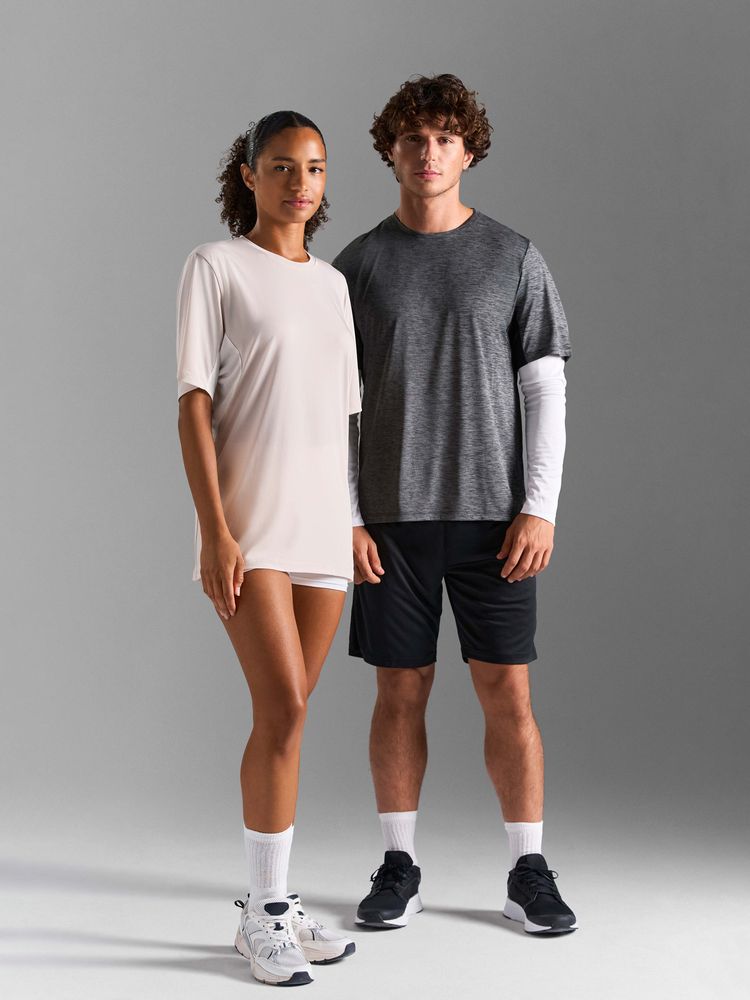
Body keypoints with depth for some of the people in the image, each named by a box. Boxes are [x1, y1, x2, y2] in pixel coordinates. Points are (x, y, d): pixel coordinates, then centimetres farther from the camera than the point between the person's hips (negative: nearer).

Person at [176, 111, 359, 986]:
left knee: (285, 716, 8)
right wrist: (215, 532, -15)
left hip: (324, 523, 5)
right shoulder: (214, 267, -1)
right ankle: (266, 913, -1)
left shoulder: (333, 283, 16)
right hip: (248, 521, -5)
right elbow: (194, 404, -7)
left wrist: (357, 523, 11)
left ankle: (268, 897, 18)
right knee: (283, 710, -13)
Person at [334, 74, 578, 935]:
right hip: (393, 517, 1)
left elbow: (546, 390, 2)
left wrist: (540, 508, -7)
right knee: (400, 691, 5)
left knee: (507, 691, 0)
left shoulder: (514, 260, 4)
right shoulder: (359, 266, 6)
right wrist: (347, 519, -3)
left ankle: (529, 873, 11)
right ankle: (398, 868, 16)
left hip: (492, 514, 0)